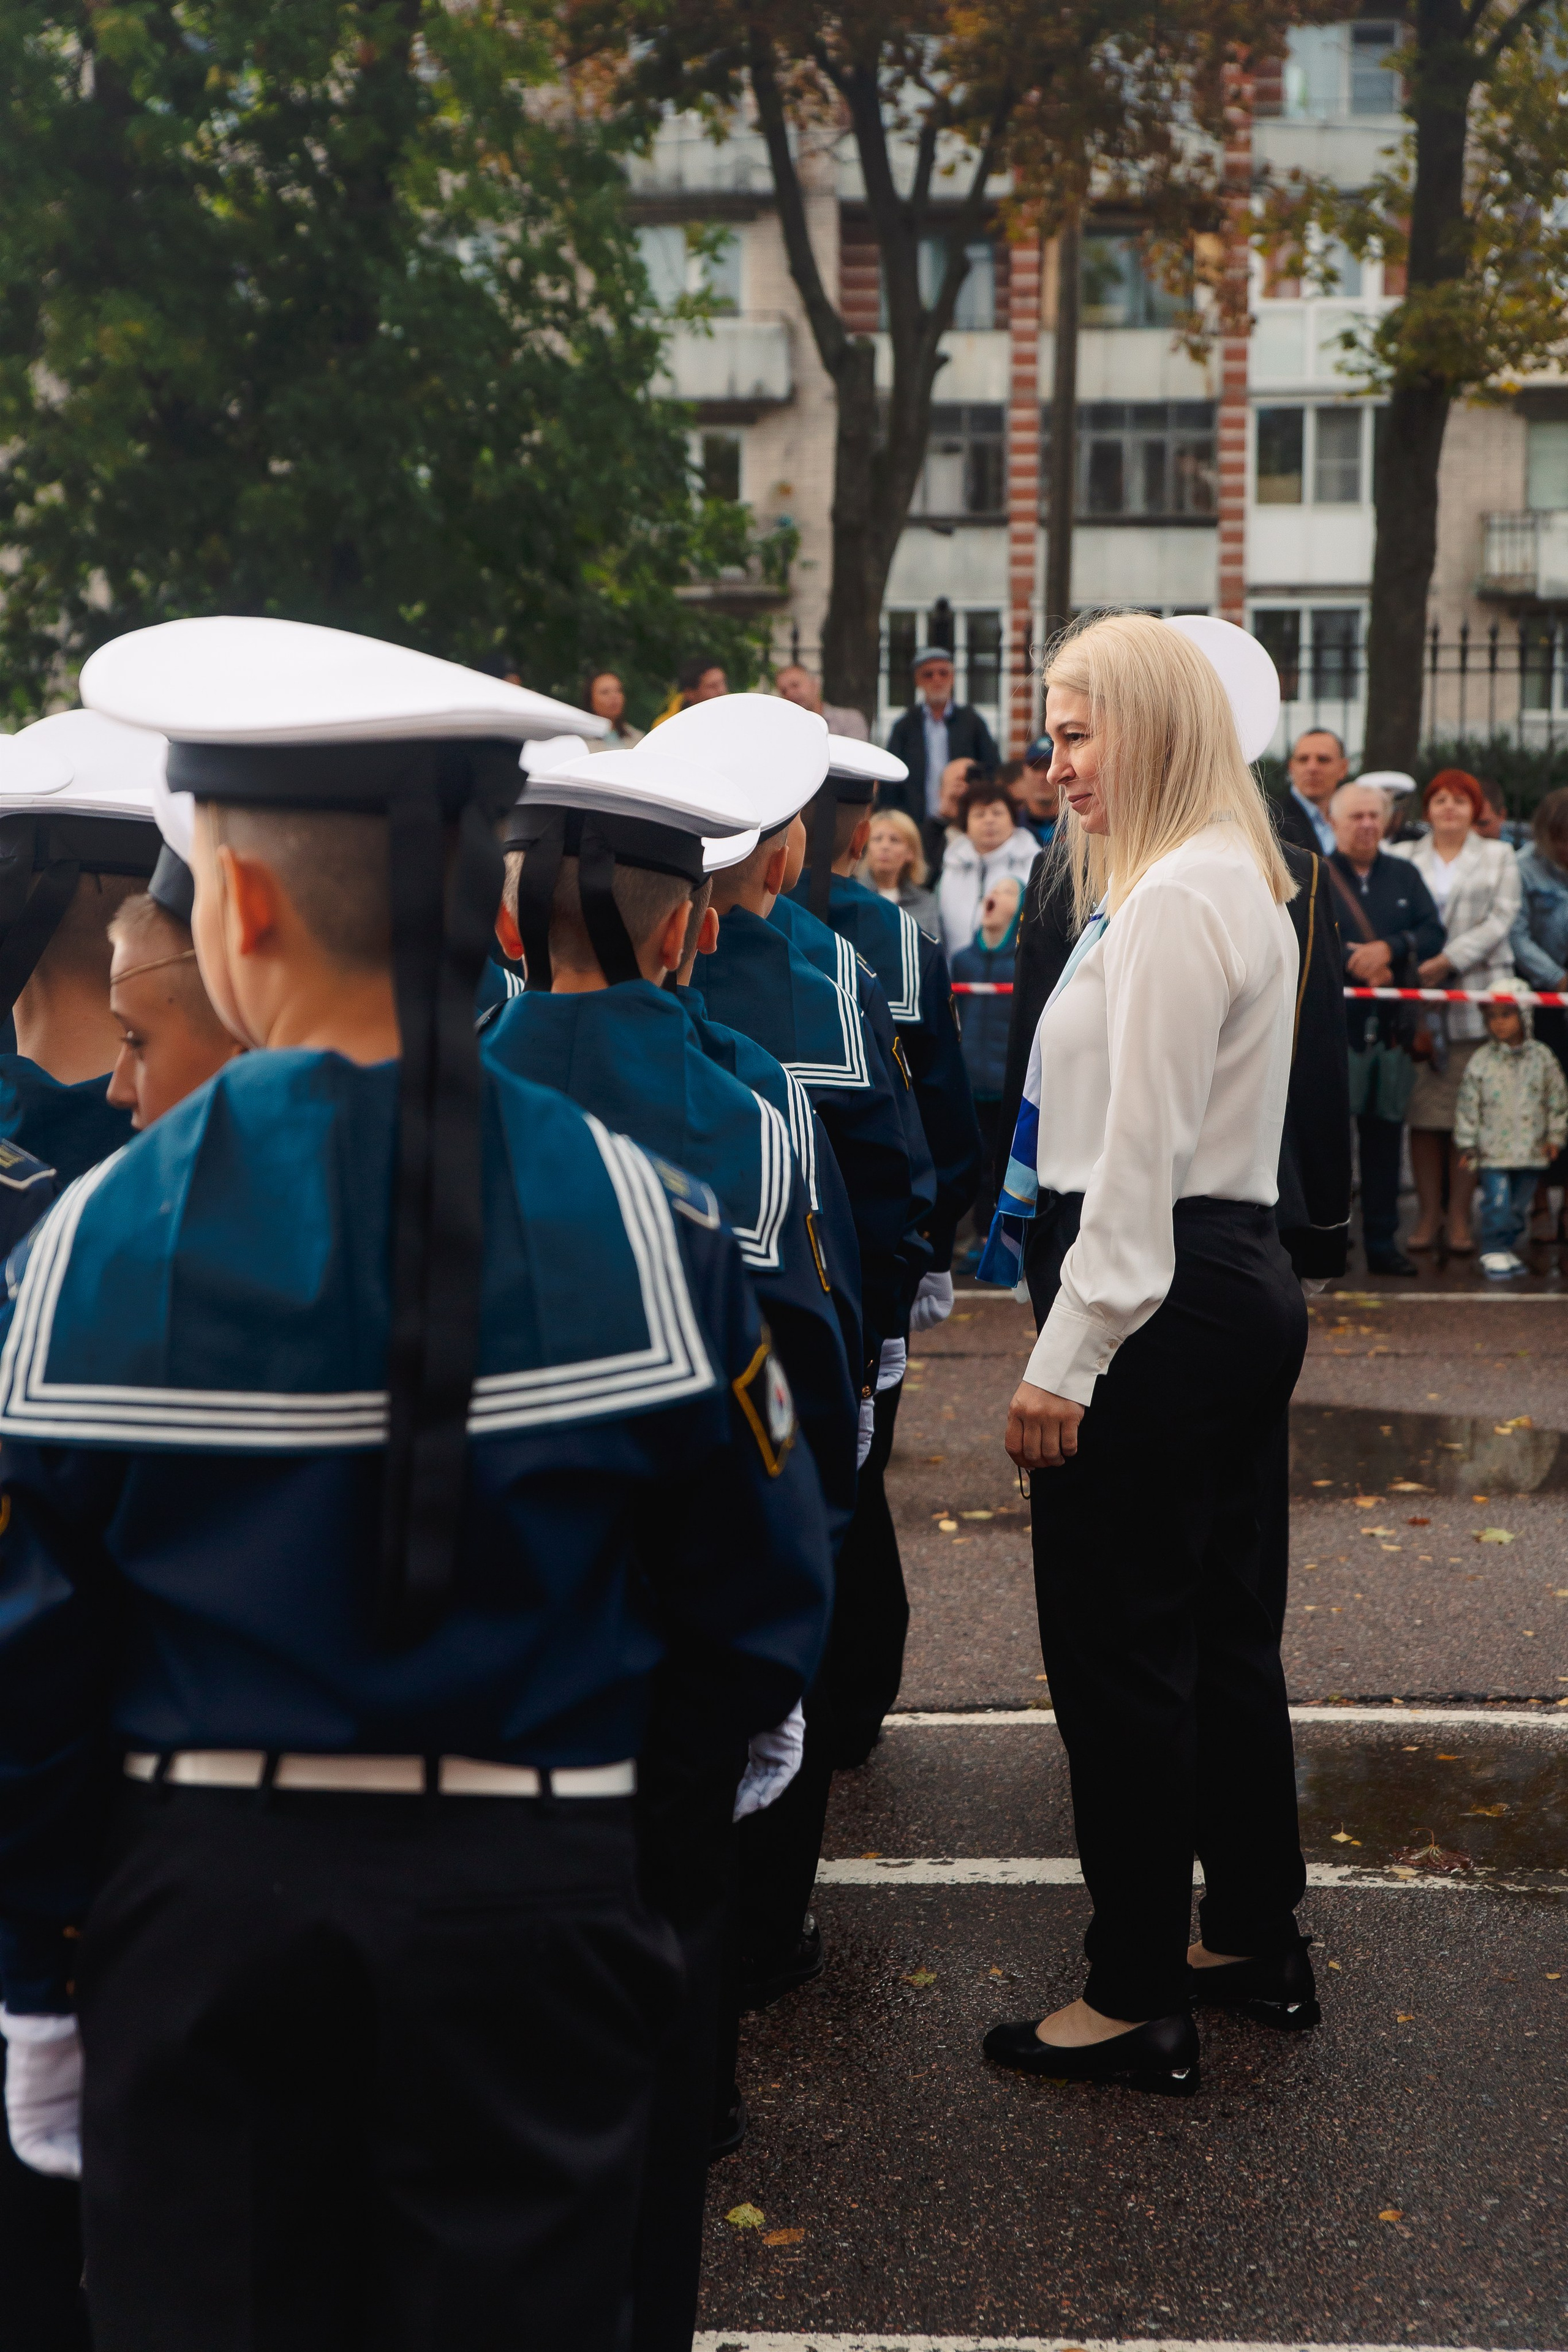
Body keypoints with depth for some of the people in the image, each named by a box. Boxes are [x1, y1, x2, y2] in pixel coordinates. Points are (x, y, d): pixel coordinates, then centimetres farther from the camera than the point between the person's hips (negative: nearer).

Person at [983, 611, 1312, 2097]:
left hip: (1159, 1305, -11)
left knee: (1115, 1643, -1)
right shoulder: (1241, 883, 15)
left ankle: (1138, 1999, 11)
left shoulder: (1174, 899, -17)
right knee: (1217, 1621, 18)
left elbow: (1139, 1154, -20)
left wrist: (1064, 1359, -19)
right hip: (1240, 1282, 11)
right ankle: (1254, 1936, 32)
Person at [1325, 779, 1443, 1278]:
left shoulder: (1404, 875, 14)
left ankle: (1382, 1242, 14)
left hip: (1393, 1025, 4)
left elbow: (1433, 933, 4)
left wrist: (1389, 948, -12)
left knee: (1385, 1133, 8)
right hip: (1334, 1022, -4)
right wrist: (1360, 964, -13)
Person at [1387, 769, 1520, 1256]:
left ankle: (1460, 1219, 3)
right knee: (1423, 1115, -2)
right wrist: (1413, 964, -12)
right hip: (1419, 1001, 0)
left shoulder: (1499, 857, 14)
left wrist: (1449, 960, -11)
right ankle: (1428, 1216, 4)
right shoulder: (1402, 857, 14)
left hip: (1476, 998, 0)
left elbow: (1499, 921, 1)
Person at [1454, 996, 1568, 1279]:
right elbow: (1467, 1104, 0)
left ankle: (1509, 1248, 23)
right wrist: (1467, 1144, -1)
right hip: (1494, 1149, -2)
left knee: (1520, 1205, 9)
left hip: (1531, 1148, 2)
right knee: (1496, 1203, -8)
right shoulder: (1481, 1060, -3)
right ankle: (1493, 1252, 3)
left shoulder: (1542, 1058, 1)